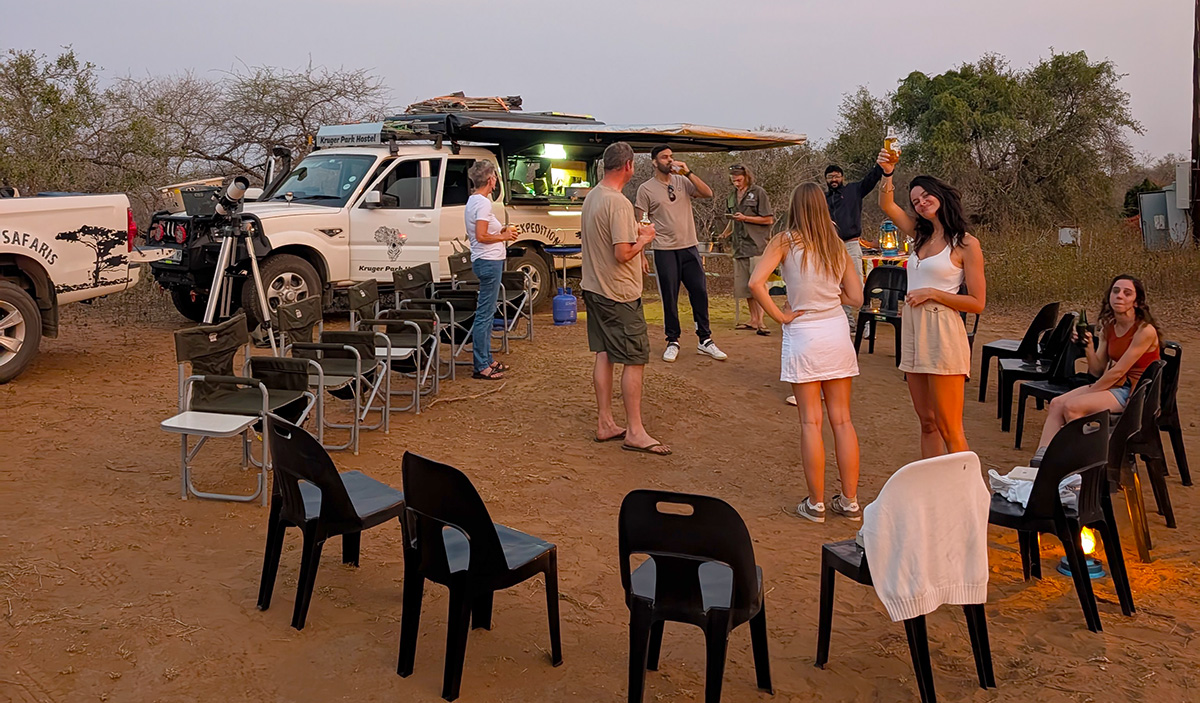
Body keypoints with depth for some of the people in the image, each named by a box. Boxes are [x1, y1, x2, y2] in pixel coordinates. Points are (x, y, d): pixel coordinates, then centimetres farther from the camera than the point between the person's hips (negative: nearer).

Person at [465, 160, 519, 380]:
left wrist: (501, 230, 15)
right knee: (485, 315, -7)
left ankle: (487, 360, 25)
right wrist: (504, 237, -10)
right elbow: (481, 237, -22)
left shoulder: (473, 200, 15)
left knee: (486, 314, 16)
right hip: (489, 262, -11)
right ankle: (481, 366, -3)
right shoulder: (482, 203, -16)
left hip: (487, 262, 11)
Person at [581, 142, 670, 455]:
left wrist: (635, 232, 17)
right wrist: (644, 239, -7)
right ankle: (634, 432, 3)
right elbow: (623, 254, -25)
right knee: (635, 360, -2)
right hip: (619, 294, -9)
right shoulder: (619, 203, -21)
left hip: (594, 289, 9)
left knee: (604, 355, 13)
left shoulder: (591, 197, 8)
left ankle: (605, 423, 20)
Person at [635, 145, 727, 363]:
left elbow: (708, 194, -4)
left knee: (700, 293, 4)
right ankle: (673, 342, 16)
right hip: (665, 251, -3)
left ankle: (705, 340, 14)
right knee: (669, 298, 3)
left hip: (690, 248, 3)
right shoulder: (646, 189, -2)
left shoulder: (682, 181, 7)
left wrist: (688, 172, -12)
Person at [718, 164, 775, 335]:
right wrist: (726, 233, 9)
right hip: (740, 247, 6)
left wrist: (745, 218, -12)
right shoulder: (733, 196, 16)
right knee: (745, 287, 7)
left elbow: (768, 220, -5)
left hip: (757, 245, -6)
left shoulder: (758, 193, -3)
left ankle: (760, 321, -9)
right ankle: (753, 320, 13)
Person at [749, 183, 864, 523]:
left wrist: (780, 316, -10)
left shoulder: (785, 242, -7)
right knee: (842, 419, 9)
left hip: (802, 335, -3)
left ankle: (816, 503, 9)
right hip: (837, 333, 3)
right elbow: (856, 297, 5)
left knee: (811, 422, 3)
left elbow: (756, 282, -20)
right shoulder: (837, 246, 3)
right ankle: (850, 501, 15)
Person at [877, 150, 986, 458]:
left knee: (948, 428, -6)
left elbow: (977, 303, -8)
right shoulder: (921, 235, 13)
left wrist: (933, 293, -13)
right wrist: (888, 173, -6)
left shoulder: (966, 244, -6)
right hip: (913, 330, 7)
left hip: (943, 335, -7)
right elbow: (887, 204, 10)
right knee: (927, 423, 12)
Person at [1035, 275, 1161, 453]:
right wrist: (1088, 346, -11)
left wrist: (1090, 392, -12)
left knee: (1073, 406, -25)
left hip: (1135, 391, -8)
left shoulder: (1145, 330, -16)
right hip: (1114, 384, 8)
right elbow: (1097, 370, 6)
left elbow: (1118, 371, -17)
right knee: (1057, 403, -12)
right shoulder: (1108, 328, 7)